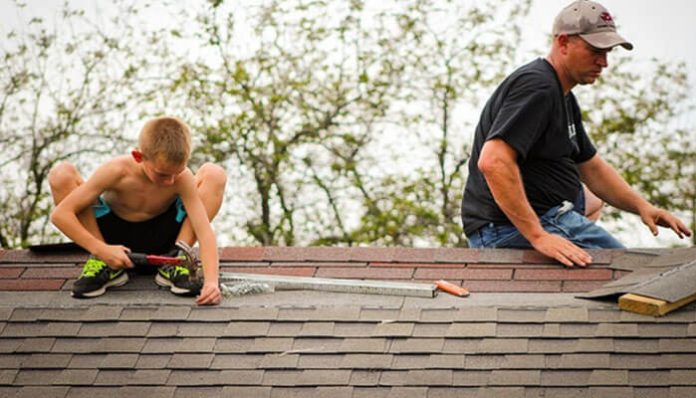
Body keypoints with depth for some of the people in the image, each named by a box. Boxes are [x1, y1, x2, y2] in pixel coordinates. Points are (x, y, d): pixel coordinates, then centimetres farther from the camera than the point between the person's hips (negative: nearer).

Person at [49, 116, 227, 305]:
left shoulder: (183, 178, -27)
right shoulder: (117, 171, -30)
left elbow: (205, 232, -31)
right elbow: (60, 214, -29)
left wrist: (211, 281, -48)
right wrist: (101, 250, -38)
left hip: (158, 240, 1)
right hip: (114, 236, 0)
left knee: (214, 174, -20)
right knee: (61, 175, -26)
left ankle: (175, 263, -12)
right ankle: (104, 265, -12)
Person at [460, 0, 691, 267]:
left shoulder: (564, 96, 19)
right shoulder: (535, 87, -16)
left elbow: (592, 167, 27)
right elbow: (492, 162, -29)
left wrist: (642, 206, 11)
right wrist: (537, 236, -30)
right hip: (510, 231, -11)